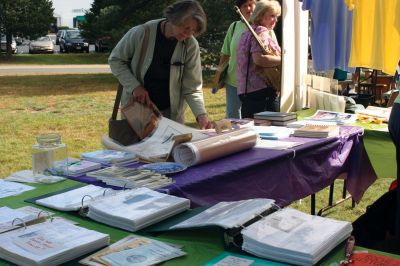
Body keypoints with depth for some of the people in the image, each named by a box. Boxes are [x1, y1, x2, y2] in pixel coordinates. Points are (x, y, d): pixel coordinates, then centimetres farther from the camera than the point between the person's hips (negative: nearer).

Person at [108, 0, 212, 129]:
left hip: (171, 112, 1)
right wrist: (134, 86, -18)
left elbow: (192, 88, -12)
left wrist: (201, 114, -27)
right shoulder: (142, 33, -18)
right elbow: (115, 60, -5)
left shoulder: (191, 46, -13)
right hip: (136, 108, -1)